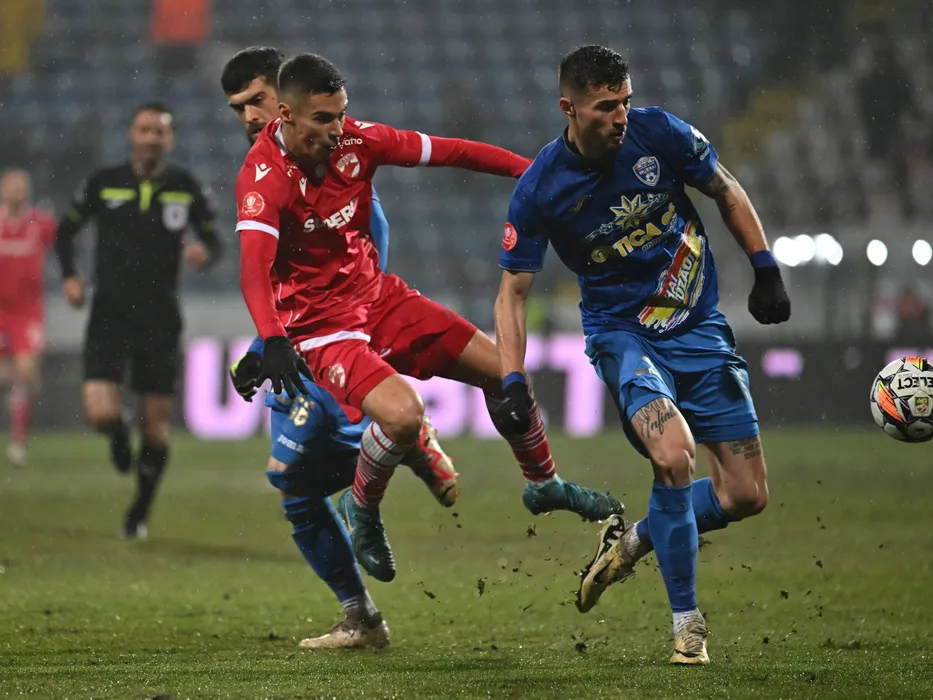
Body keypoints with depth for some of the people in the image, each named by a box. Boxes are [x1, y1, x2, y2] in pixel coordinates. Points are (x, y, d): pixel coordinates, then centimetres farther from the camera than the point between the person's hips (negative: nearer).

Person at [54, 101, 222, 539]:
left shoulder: (188, 189, 1)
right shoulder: (103, 184, 0)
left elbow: (213, 241, 8)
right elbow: (65, 231, 12)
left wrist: (205, 252, -16)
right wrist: (69, 276, -2)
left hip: (160, 318, 1)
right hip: (110, 312, -1)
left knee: (156, 424, 3)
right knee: (101, 413, -17)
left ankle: (140, 512, 23)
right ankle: (119, 437, 23)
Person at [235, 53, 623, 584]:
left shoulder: (355, 141, -8)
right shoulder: (264, 177, -24)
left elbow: (451, 152, 1)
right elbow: (254, 270, -36)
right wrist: (273, 340, -52)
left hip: (379, 297, 7)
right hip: (320, 326, -7)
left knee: (504, 370, 9)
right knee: (403, 413, -30)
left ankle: (545, 484, 35)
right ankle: (363, 510, 1)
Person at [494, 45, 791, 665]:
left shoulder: (660, 134, -10)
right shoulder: (540, 189, -15)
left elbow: (727, 192, 8)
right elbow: (513, 290, -6)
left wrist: (766, 271, 4)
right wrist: (512, 382, -16)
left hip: (700, 327, 3)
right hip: (622, 332, -3)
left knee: (747, 495, -1)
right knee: (674, 456, -30)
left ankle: (632, 541, 27)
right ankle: (686, 623, -12)